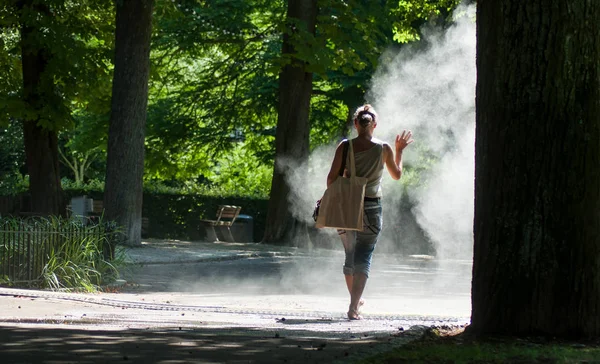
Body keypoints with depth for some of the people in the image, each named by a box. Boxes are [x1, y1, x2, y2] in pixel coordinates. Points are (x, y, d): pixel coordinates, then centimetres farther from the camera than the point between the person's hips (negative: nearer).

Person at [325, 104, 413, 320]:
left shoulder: (345, 147, -3)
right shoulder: (384, 149, -3)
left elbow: (332, 177, -5)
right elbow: (397, 175, 12)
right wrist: (399, 151, 25)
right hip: (371, 208, -2)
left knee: (350, 255, 19)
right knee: (363, 259, -2)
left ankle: (355, 300, 34)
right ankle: (353, 307, -14)